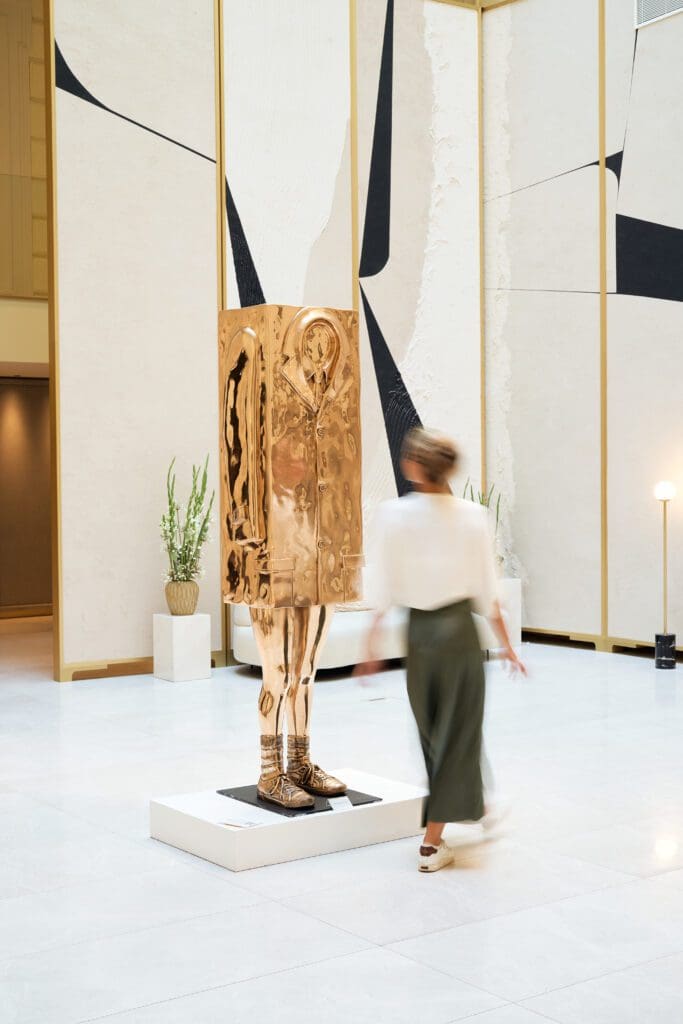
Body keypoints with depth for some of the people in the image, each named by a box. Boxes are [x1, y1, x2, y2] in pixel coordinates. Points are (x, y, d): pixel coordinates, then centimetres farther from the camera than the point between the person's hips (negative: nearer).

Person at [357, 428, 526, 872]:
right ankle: (432, 842, 6)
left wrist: (372, 644, 1)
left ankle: (471, 805, 40)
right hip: (460, 627, 0)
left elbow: (384, 589, -8)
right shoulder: (473, 515, -6)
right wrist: (506, 644, 6)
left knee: (432, 729, 20)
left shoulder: (395, 514, -9)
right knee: (458, 729, 7)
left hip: (419, 631, 1)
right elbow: (488, 590, -4)